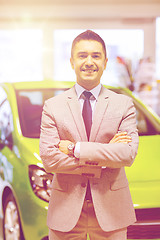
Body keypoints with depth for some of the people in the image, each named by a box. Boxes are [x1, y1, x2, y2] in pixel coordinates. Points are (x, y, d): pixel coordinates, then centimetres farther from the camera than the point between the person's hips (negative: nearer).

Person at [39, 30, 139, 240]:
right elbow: (49, 160, -9)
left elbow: (129, 154, -12)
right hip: (66, 212, 0)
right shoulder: (52, 106, 1)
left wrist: (75, 148, -15)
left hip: (110, 212, 1)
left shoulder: (124, 104, 2)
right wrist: (103, 158, -14)